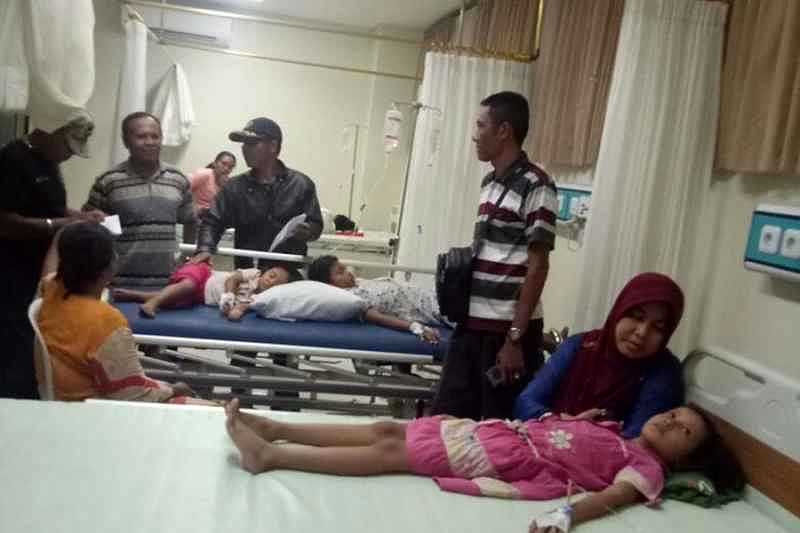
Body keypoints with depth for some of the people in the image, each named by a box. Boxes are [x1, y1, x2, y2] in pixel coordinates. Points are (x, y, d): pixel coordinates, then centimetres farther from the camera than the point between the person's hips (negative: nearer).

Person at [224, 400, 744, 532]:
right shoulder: (612, 430, 24)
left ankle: (269, 456, -13)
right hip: (506, 432, 7)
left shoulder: (648, 465, 1)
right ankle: (273, 428, 0)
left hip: (516, 458, -7)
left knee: (390, 452, -14)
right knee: (389, 429, -3)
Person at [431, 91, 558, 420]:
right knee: (446, 418, 12)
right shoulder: (489, 182, 12)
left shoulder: (536, 187, -12)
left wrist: (515, 337, -17)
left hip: (508, 330, -7)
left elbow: (537, 266, -15)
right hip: (472, 325, 8)